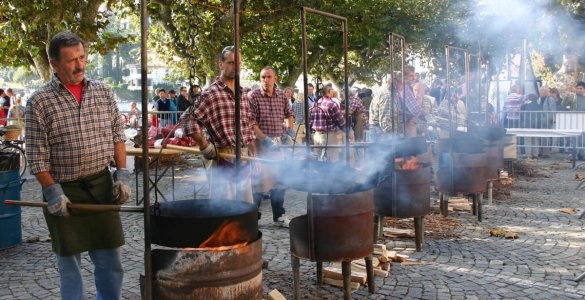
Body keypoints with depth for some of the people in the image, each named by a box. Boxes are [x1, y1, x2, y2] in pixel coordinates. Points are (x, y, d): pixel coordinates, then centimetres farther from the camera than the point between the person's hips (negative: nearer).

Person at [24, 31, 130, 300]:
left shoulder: (104, 93, 5)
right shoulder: (39, 102, -5)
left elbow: (118, 136, 10)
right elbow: (36, 156, -6)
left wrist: (122, 175, 1)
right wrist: (52, 192, -13)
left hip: (102, 186, 3)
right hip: (64, 191, -2)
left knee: (110, 259, 9)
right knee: (69, 261, 10)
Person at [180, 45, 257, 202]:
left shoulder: (243, 94, 13)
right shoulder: (211, 93, -9)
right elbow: (188, 119, -14)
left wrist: (254, 154, 16)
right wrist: (204, 146, -15)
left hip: (244, 159, 7)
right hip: (223, 161, -7)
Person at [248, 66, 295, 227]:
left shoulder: (282, 96, 7)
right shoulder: (253, 96, -10)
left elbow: (289, 114, 24)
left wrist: (289, 128, 6)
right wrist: (265, 140, -23)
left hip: (278, 143, 6)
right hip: (260, 143, -5)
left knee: (279, 180, 12)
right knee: (259, 181, -3)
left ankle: (279, 216, 24)